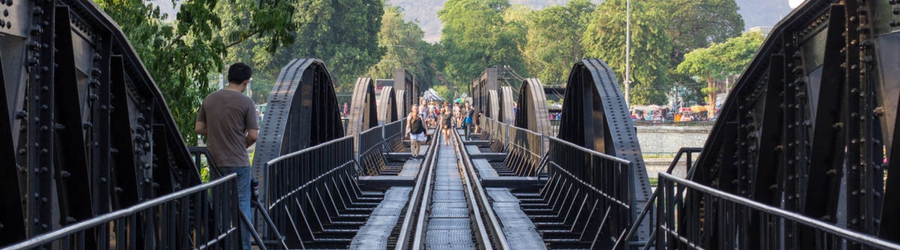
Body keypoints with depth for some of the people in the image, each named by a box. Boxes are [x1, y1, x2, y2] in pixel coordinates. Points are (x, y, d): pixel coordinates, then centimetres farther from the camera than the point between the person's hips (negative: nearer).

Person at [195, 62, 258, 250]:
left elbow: (199, 128, 6)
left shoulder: (209, 99, 4)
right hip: (238, 162, -5)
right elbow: (253, 136, -11)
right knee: (242, 205, 3)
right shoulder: (246, 102, -11)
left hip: (215, 161, 5)